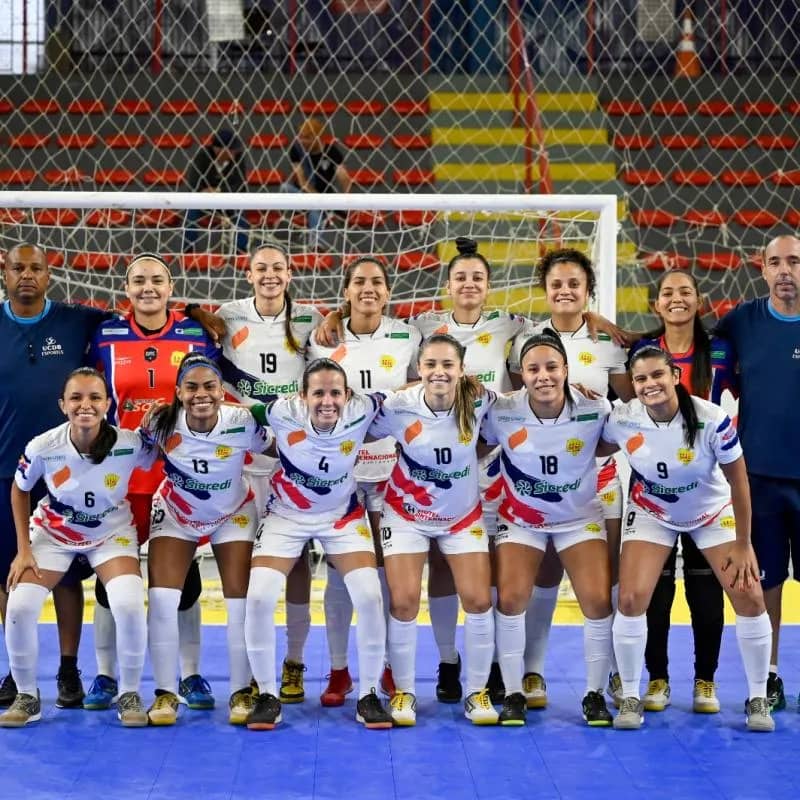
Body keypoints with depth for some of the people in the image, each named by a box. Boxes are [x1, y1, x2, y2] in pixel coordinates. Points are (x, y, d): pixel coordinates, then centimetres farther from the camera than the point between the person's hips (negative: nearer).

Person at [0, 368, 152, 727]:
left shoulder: (131, 444, -28)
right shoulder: (42, 447, -24)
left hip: (112, 533, -1)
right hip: (53, 533, 1)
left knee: (129, 604, -24)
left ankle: (130, 694, -2)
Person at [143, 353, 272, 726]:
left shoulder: (244, 423, -29)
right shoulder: (161, 422, -27)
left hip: (233, 515, 0)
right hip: (175, 514, 1)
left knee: (240, 601, -5)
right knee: (161, 599, -10)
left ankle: (241, 692, 11)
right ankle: (165, 693, 2)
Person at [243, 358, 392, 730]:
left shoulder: (360, 412, -26)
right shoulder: (282, 413, -28)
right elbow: (245, 408, -6)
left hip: (343, 515, 1)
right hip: (286, 515, -1)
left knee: (369, 596, -13)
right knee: (259, 597, -15)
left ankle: (368, 695, 5)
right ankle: (267, 695, 4)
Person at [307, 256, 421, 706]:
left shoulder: (408, 338, 2)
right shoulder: (324, 339, 2)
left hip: (392, 469, 0)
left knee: (390, 571, 2)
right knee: (340, 570, 2)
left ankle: (392, 669, 15)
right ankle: (339, 672, 11)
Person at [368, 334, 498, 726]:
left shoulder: (479, 402, -20)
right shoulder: (397, 407, -24)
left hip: (463, 516, 1)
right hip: (406, 514, -1)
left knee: (479, 600, -5)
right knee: (404, 601, -10)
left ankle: (477, 692, 14)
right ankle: (403, 691, 11)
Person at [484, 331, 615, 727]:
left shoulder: (595, 409, -21)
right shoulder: (502, 412, -22)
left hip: (580, 516, 0)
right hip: (521, 518, 0)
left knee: (599, 602, -10)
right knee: (510, 599, -12)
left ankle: (595, 694, 9)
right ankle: (513, 694, 5)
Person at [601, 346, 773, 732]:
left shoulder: (712, 419, -29)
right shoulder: (621, 420, -23)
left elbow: (739, 481, -16)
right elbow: (597, 450, 1)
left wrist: (743, 545, -11)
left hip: (713, 513, -1)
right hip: (651, 515, 1)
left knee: (750, 599, -10)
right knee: (630, 599, -15)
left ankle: (758, 698, 9)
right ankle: (630, 697, 3)